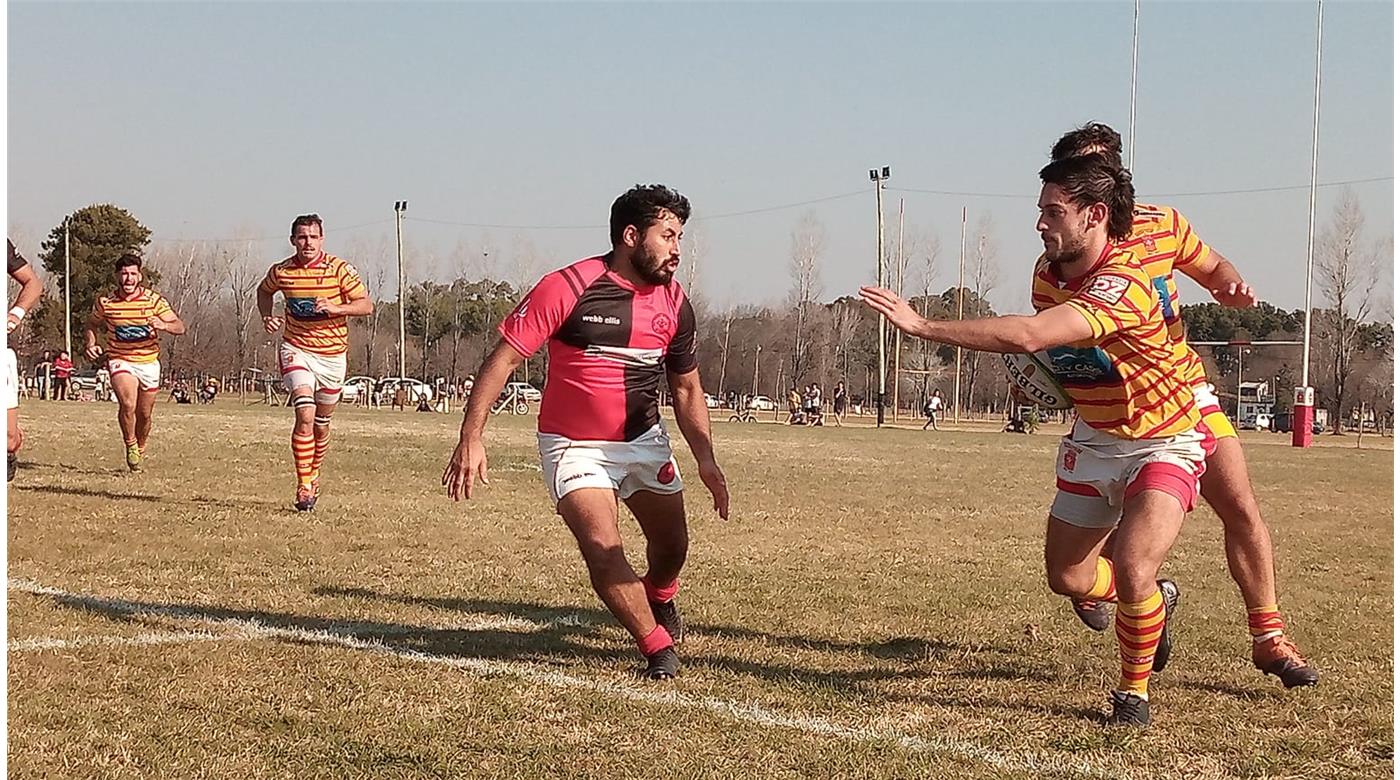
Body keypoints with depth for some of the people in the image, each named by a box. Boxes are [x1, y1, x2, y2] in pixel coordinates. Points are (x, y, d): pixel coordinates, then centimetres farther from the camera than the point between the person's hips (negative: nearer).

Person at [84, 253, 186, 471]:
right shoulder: (105, 302, -4)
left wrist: (163, 325, -26)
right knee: (128, 404, -25)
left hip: (148, 362, 2)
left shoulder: (154, 301, -6)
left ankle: (140, 448, 37)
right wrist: (90, 344, -6)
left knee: (145, 415, 10)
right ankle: (130, 445, -1)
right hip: (120, 361, -1)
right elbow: (91, 326, 14)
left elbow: (180, 326, -4)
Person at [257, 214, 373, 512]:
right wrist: (267, 317, 0)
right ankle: (304, 486, -16)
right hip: (296, 350, -1)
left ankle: (314, 473, 38)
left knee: (322, 424, 12)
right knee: (305, 414, -20)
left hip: (333, 354, 1)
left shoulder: (340, 270, -9)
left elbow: (366, 305, -8)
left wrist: (334, 308, -23)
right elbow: (264, 291, 19)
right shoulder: (281, 271, -3)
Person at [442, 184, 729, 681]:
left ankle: (659, 600, 47)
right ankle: (658, 646, -4)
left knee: (672, 546, 12)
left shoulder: (675, 303, -2)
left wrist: (705, 458, 1)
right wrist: (471, 438, -24)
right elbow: (503, 359, -18)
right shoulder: (568, 288, -20)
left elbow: (686, 387, 10)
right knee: (603, 550, -21)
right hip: (575, 447, -5)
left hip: (644, 439, 5)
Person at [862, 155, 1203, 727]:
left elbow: (1027, 337, -47)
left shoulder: (1121, 287, -33)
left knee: (1132, 570, -25)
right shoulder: (1047, 272, -5)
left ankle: (1133, 690, 2)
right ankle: (1156, 600, 42)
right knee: (1067, 577, 9)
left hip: (1163, 443, -8)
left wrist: (922, 326, -46)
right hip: (1094, 438, 8)